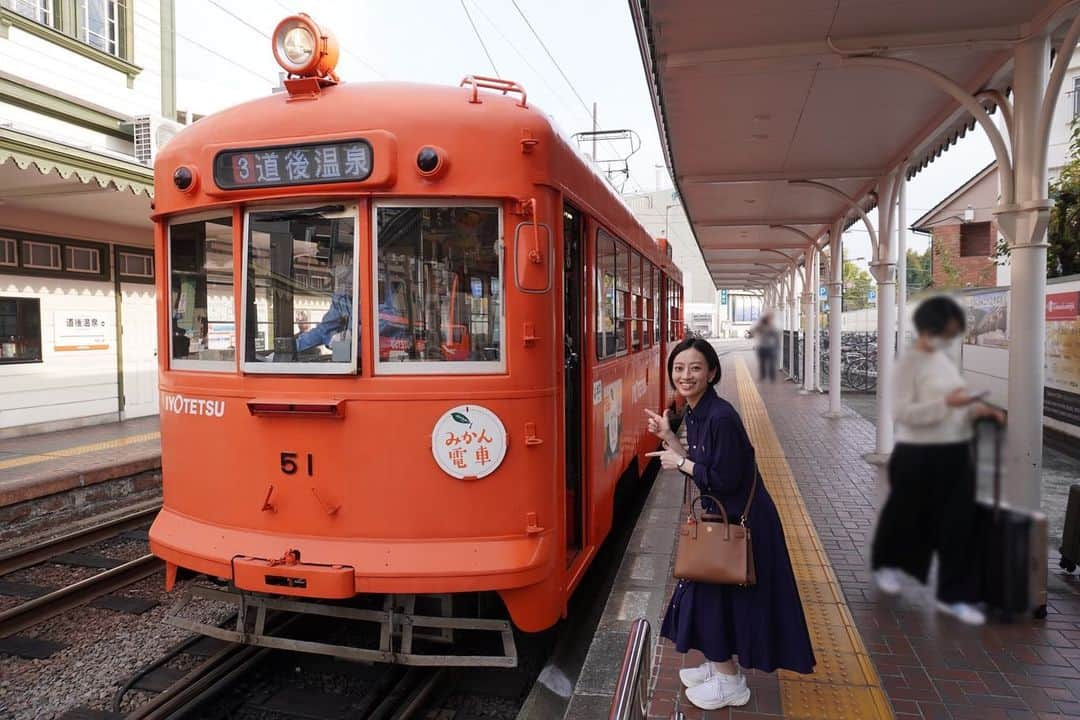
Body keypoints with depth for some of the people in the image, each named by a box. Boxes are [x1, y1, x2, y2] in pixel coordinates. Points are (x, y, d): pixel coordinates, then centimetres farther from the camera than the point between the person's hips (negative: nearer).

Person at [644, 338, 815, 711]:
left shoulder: (721, 417, -26)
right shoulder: (693, 413, 2)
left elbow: (724, 480, -25)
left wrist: (680, 463, -15)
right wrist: (668, 437, -1)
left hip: (742, 520, -9)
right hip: (720, 515, 9)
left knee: (720, 594, 5)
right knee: (710, 592, 19)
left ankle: (730, 683, 25)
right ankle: (718, 664, 39)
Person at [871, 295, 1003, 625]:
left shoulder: (944, 357, 10)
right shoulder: (909, 361, -14)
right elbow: (902, 413, -20)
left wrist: (975, 409, 1)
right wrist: (946, 403, -28)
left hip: (955, 452, 7)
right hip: (919, 454, -7)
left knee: (959, 523, 4)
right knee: (907, 515, 12)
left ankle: (953, 595, 14)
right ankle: (886, 565, 38)